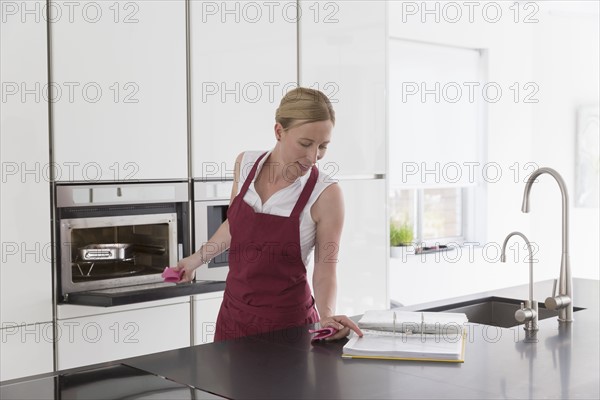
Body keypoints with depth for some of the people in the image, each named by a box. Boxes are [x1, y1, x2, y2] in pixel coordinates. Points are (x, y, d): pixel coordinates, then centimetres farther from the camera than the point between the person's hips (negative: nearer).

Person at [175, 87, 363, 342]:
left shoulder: (326, 194, -18)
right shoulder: (246, 164, -6)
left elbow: (325, 272, -13)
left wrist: (327, 316, -29)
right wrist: (196, 260, 18)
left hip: (285, 324, -4)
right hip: (233, 313, 5)